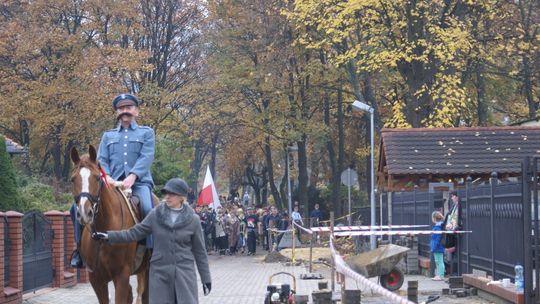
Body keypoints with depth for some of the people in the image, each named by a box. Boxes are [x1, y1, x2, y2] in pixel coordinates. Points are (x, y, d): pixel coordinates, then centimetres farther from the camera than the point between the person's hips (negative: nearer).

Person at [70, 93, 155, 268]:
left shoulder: (146, 133, 15)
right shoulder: (108, 136, 24)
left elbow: (146, 157, -1)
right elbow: (101, 160, 12)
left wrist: (133, 176, -19)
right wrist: (106, 176, -12)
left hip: (139, 182, -3)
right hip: (112, 184, 3)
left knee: (148, 209, -35)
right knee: (79, 206, -17)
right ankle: (80, 248, -5)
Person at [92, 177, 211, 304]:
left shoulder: (193, 219, -1)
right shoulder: (155, 214, 1)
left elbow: (199, 251, 3)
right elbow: (134, 233, 3)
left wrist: (206, 278, 3)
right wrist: (108, 236, -7)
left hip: (184, 272, -1)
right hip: (159, 272, 1)